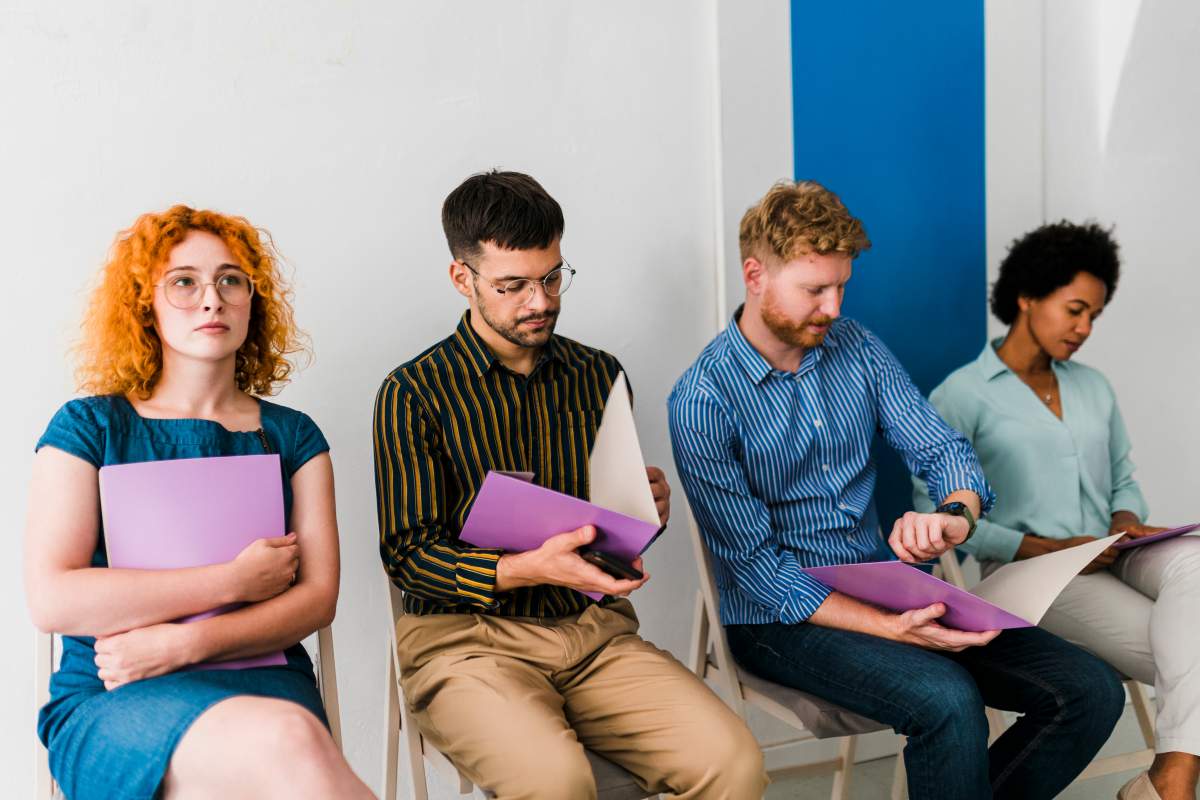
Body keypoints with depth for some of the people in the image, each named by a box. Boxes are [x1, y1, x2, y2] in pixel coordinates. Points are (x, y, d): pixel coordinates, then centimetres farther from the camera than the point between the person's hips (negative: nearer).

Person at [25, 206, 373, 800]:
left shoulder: (291, 437, 14)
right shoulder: (90, 427, 7)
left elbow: (318, 596, 3)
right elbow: (51, 600, -6)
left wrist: (183, 644, -12)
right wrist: (233, 582, -8)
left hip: (263, 681, 2)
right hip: (108, 701, -2)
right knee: (285, 742, -35)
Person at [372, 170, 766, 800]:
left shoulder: (599, 375, 13)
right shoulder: (413, 394, -1)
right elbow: (406, 553, -5)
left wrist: (647, 509, -3)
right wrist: (527, 569, -20)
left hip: (595, 629, 4)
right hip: (467, 637, -3)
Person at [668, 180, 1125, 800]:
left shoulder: (856, 347, 5)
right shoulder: (702, 400, -13)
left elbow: (941, 448, 4)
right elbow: (755, 566, -15)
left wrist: (955, 515, -21)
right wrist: (889, 629, -24)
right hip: (785, 618, -6)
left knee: (1091, 692, -7)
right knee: (948, 702, -33)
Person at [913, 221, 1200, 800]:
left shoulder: (1093, 388, 21)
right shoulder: (961, 395, -1)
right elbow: (934, 513, -8)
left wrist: (1128, 520, 0)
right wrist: (1043, 548, -15)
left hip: (1109, 556, 5)